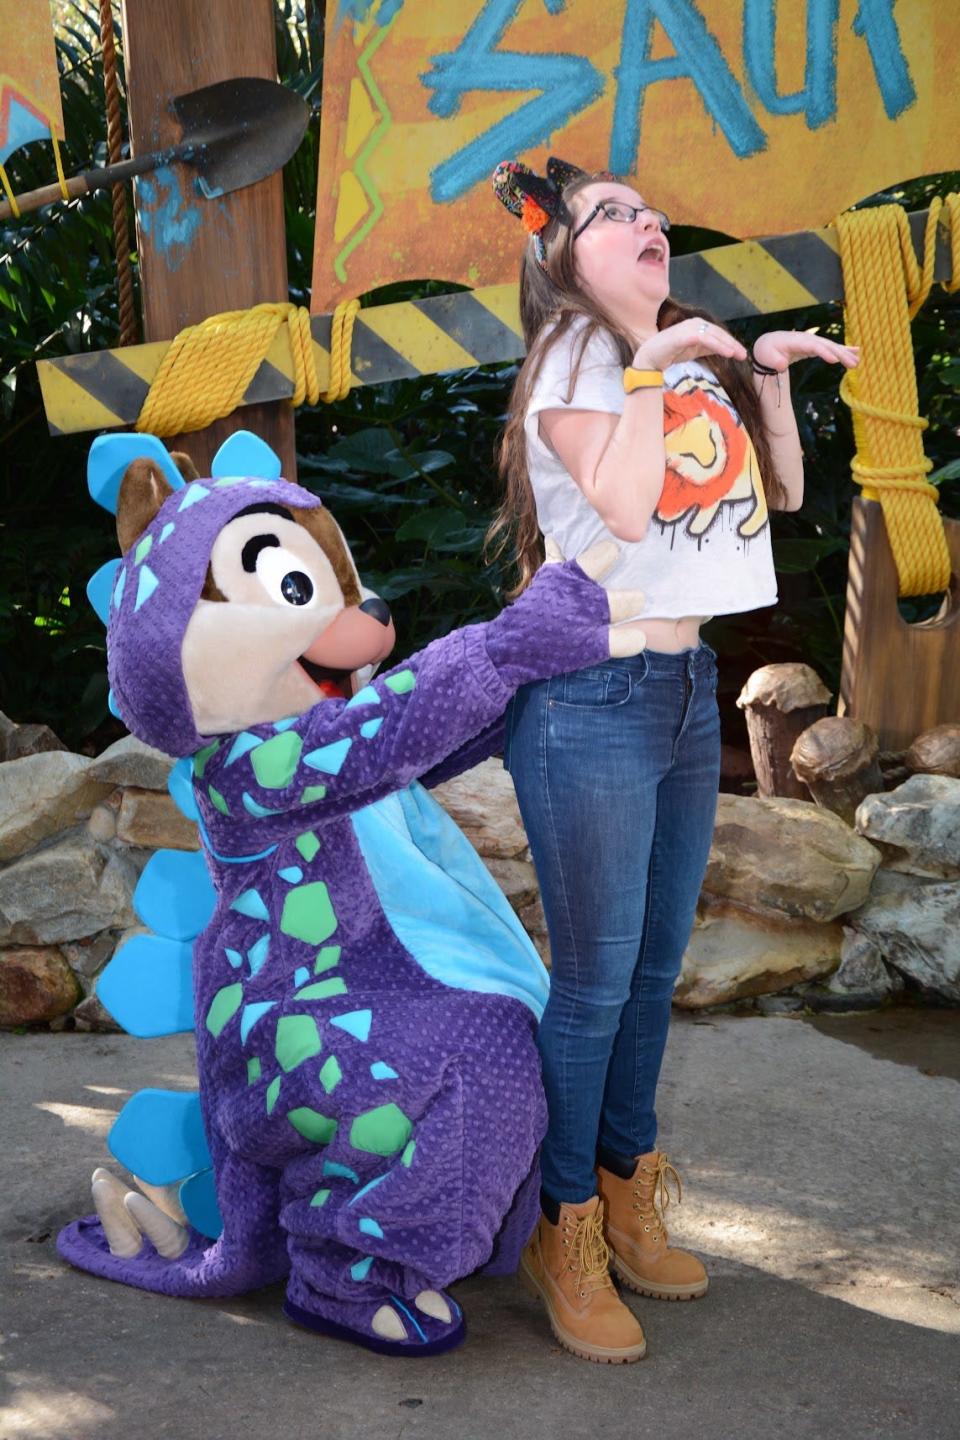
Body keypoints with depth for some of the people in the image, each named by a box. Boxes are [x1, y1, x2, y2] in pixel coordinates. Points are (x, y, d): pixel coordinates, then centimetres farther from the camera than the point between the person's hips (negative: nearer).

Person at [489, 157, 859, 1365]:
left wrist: (769, 375, 6)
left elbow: (783, 492, 15)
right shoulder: (572, 359, -8)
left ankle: (627, 1202, 29)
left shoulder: (693, 354, 13)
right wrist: (651, 362, -18)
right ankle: (562, 1233, 14)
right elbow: (622, 506, -24)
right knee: (595, 979, -2)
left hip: (689, 689, 7)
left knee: (656, 967, 14)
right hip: (591, 698, -7)